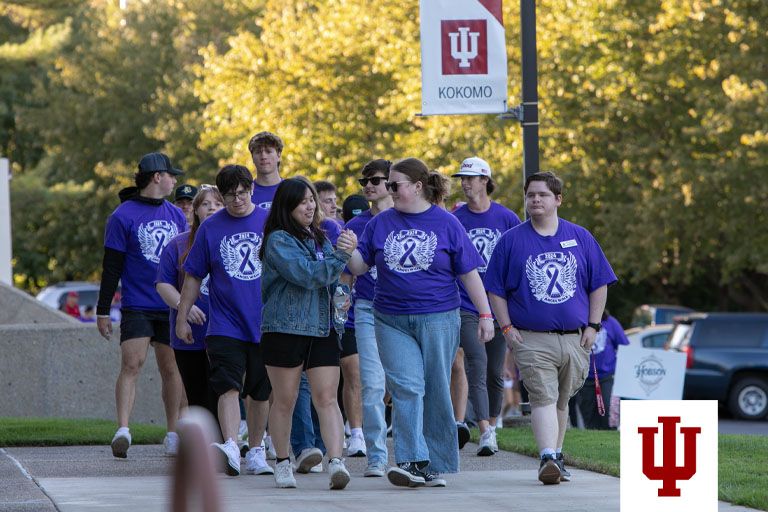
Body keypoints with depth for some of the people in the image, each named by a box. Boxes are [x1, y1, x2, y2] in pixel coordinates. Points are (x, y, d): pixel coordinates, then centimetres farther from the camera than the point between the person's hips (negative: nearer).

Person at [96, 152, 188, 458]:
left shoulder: (176, 215, 13)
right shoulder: (123, 216, -3)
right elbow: (111, 266, -3)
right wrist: (103, 311, -5)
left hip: (172, 307, 5)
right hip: (136, 306, -5)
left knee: (171, 370, 5)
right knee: (131, 365, -14)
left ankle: (173, 434, 12)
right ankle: (122, 431, -18)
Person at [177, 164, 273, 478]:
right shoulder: (210, 227, 3)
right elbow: (194, 276, 9)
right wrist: (182, 317, 9)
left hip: (265, 323, 1)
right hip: (225, 325, -1)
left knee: (260, 391, 7)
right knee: (228, 385, -17)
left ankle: (255, 452, 20)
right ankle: (230, 448, -28)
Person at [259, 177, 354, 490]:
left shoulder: (318, 238, 16)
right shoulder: (279, 241, -6)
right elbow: (307, 275, -17)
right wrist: (341, 255, -15)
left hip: (322, 329, 5)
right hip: (284, 329, -5)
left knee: (326, 397, -7)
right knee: (285, 400, 5)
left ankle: (335, 462, -17)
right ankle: (282, 462, 19)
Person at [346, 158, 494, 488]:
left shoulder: (446, 224, 2)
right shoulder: (380, 223, 9)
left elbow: (469, 273, 3)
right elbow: (360, 266, 8)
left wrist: (485, 315, 1)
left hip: (438, 319, -1)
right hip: (392, 321, 1)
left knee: (436, 392, 3)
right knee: (406, 387, -13)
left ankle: (434, 466, 11)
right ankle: (412, 462, -18)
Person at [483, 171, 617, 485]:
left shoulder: (580, 238, 10)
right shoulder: (511, 241, 5)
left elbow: (599, 284, 14)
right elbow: (495, 289, 8)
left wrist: (592, 326, 6)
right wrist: (507, 328, -1)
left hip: (574, 339, 2)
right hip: (531, 339, -2)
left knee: (561, 401, 10)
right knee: (543, 398, -17)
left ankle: (555, 456, 23)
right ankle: (548, 459, -28)